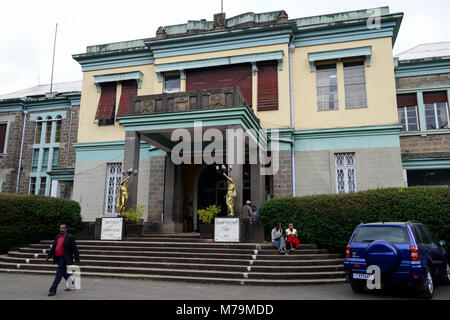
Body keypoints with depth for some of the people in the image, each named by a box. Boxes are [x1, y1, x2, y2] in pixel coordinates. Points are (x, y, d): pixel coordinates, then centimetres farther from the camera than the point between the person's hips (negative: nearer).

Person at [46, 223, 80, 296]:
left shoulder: (70, 237, -9)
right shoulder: (57, 237, 12)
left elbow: (75, 249, -10)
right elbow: (53, 247, 19)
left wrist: (77, 260, -13)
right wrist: (48, 256, 12)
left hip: (64, 259, -8)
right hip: (58, 258, 8)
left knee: (59, 273, -8)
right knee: (63, 273, 17)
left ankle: (53, 290, -4)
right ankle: (72, 284, 35)